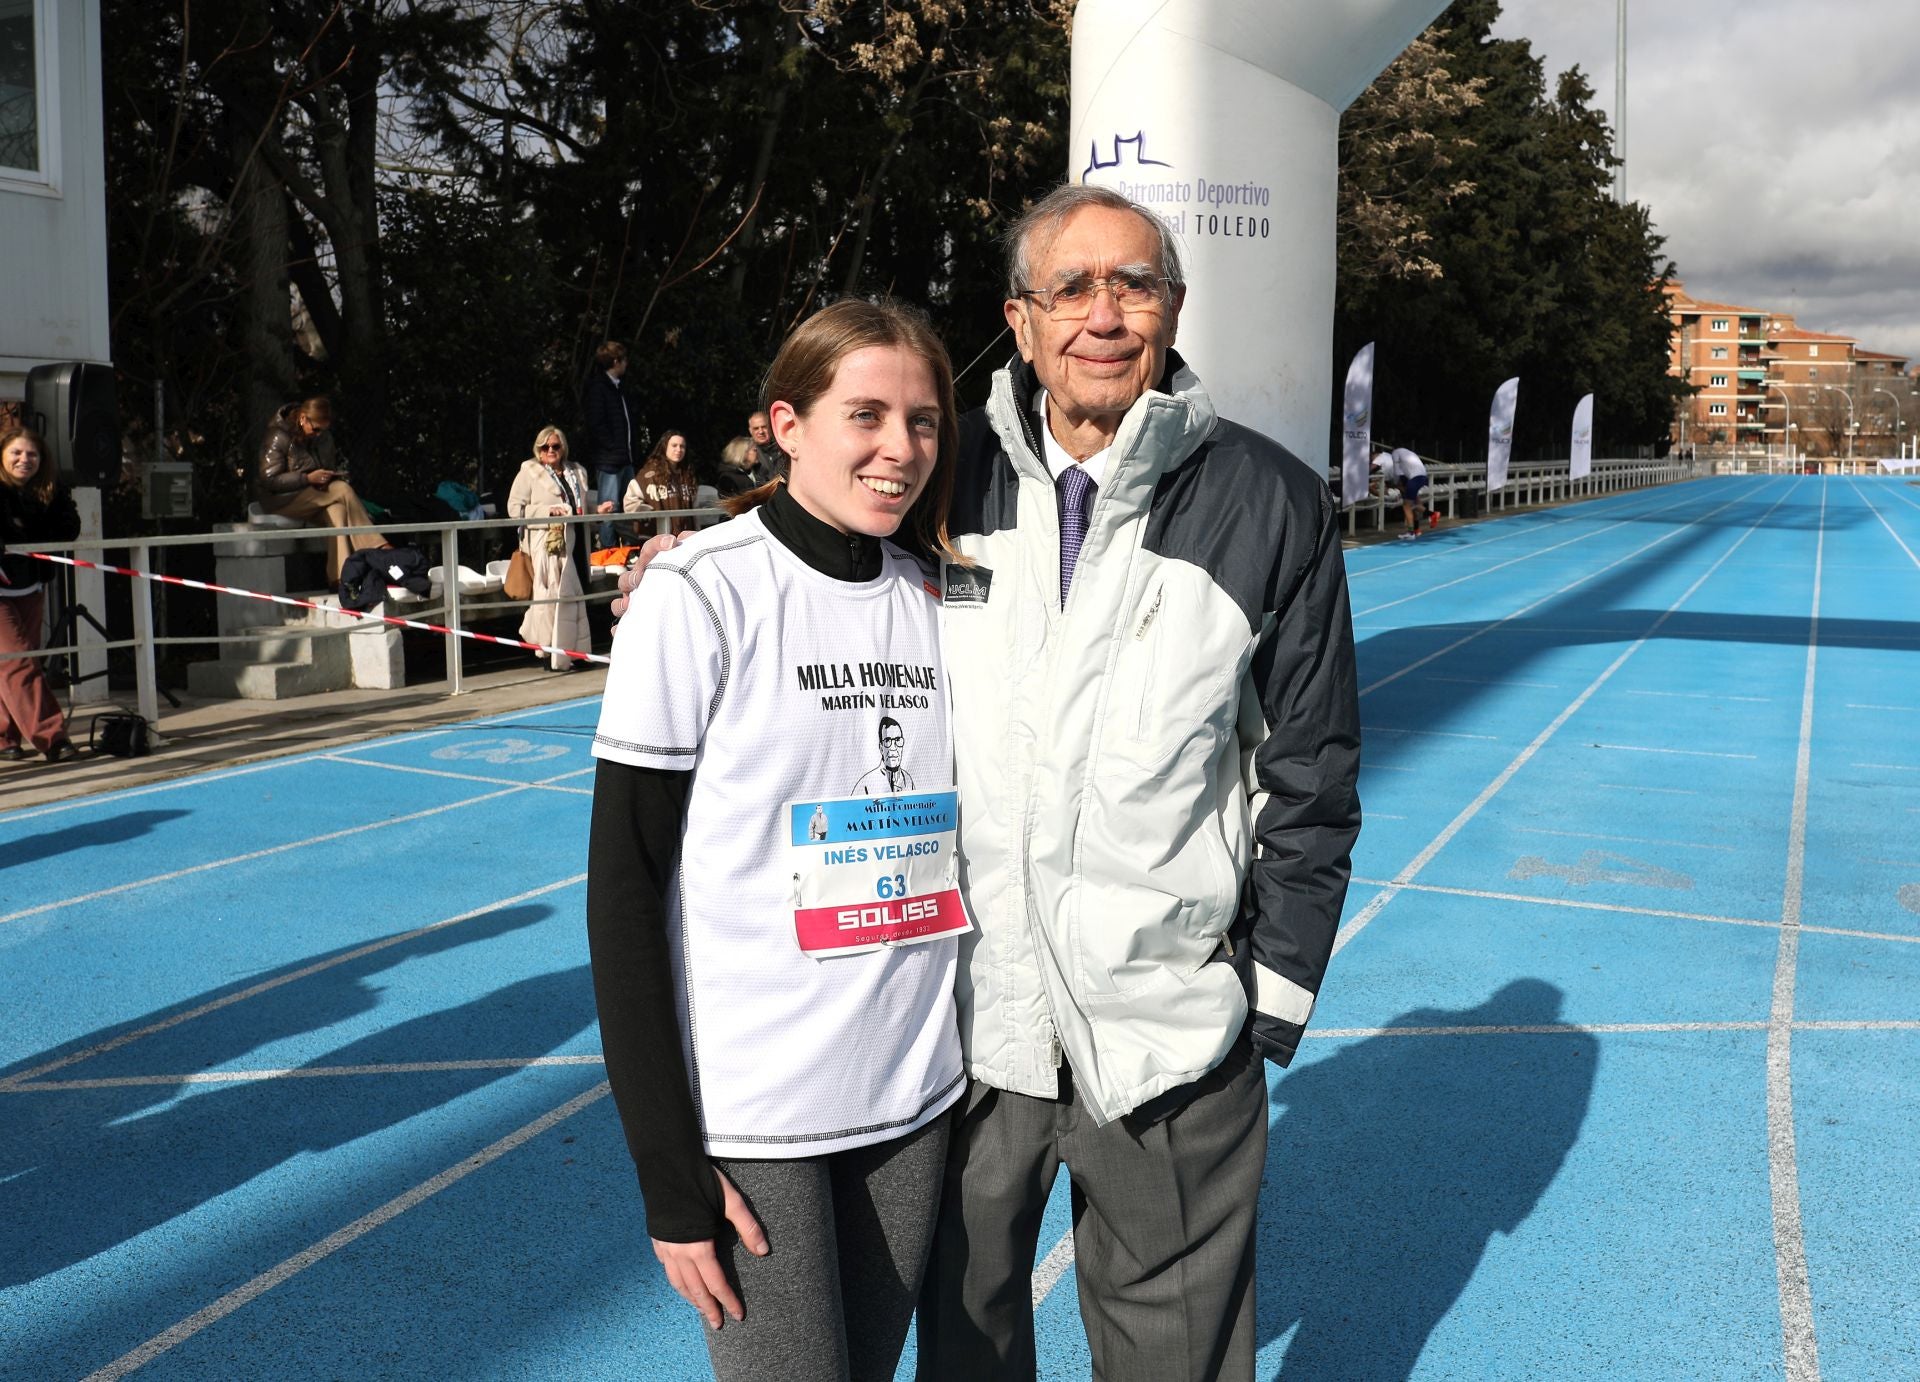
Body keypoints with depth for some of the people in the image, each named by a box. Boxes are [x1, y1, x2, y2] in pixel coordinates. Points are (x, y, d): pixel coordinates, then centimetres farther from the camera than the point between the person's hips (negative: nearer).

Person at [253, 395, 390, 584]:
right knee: (344, 491, -26)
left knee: (337, 510, -31)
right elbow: (269, 479, -17)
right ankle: (376, 547, -26)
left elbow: (339, 463, 22)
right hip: (281, 500, -6)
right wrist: (308, 479, -24)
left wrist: (336, 475, -2)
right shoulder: (279, 437, -13)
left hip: (316, 496, 6)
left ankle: (340, 576, -41)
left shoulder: (324, 436, 8)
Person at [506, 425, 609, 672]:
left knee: (577, 596, 4)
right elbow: (514, 508, -6)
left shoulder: (576, 471, 19)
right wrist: (548, 511, -16)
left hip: (575, 542, 6)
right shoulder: (529, 473, 1)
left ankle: (575, 651, 12)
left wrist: (597, 508, 8)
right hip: (547, 544, -6)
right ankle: (550, 654, -1)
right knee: (550, 596, -7)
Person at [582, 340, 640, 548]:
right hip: (608, 460, -9)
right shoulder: (596, 387, -10)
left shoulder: (619, 387, 19)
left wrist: (630, 448, 13)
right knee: (608, 509, -6)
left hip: (625, 458, 9)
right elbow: (596, 424, -17)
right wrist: (613, 447, -16)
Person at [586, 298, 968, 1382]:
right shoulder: (701, 595, -11)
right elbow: (625, 890, -11)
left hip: (918, 1102, 5)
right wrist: (669, 1173, -12)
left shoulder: (941, 599, 4)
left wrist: (985, 1070, 7)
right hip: (750, 1120, -5)